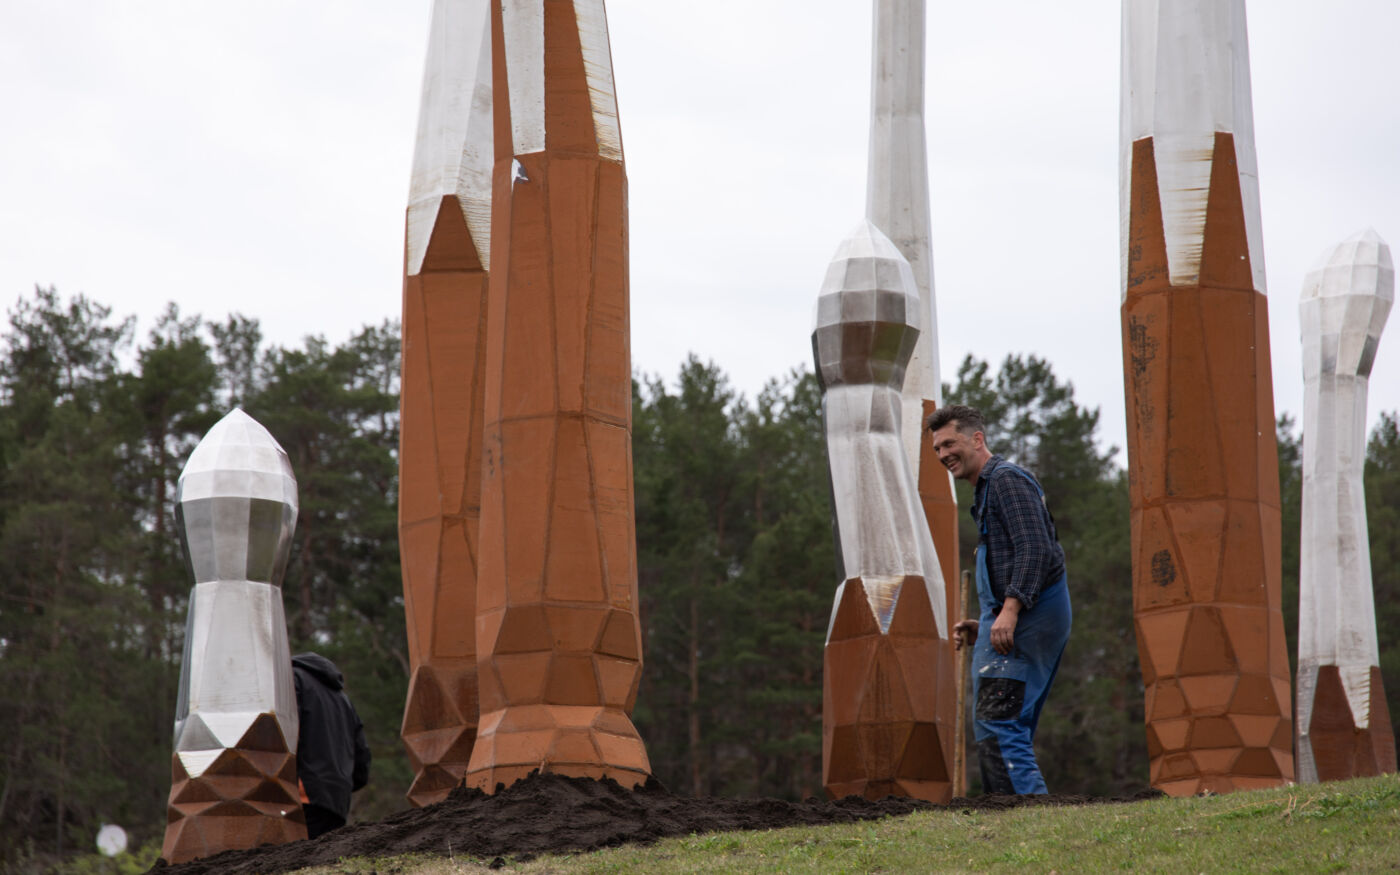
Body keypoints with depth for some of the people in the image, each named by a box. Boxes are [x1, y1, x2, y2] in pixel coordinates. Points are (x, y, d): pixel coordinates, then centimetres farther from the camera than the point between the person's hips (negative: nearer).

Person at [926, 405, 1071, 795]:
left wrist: (1009, 610, -27)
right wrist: (983, 626, 21)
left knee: (997, 724, -18)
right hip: (1013, 621, 11)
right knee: (1008, 731, 9)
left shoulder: (1007, 479, -5)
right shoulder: (986, 491, 27)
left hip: (1029, 617, -11)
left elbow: (1035, 549, -18)